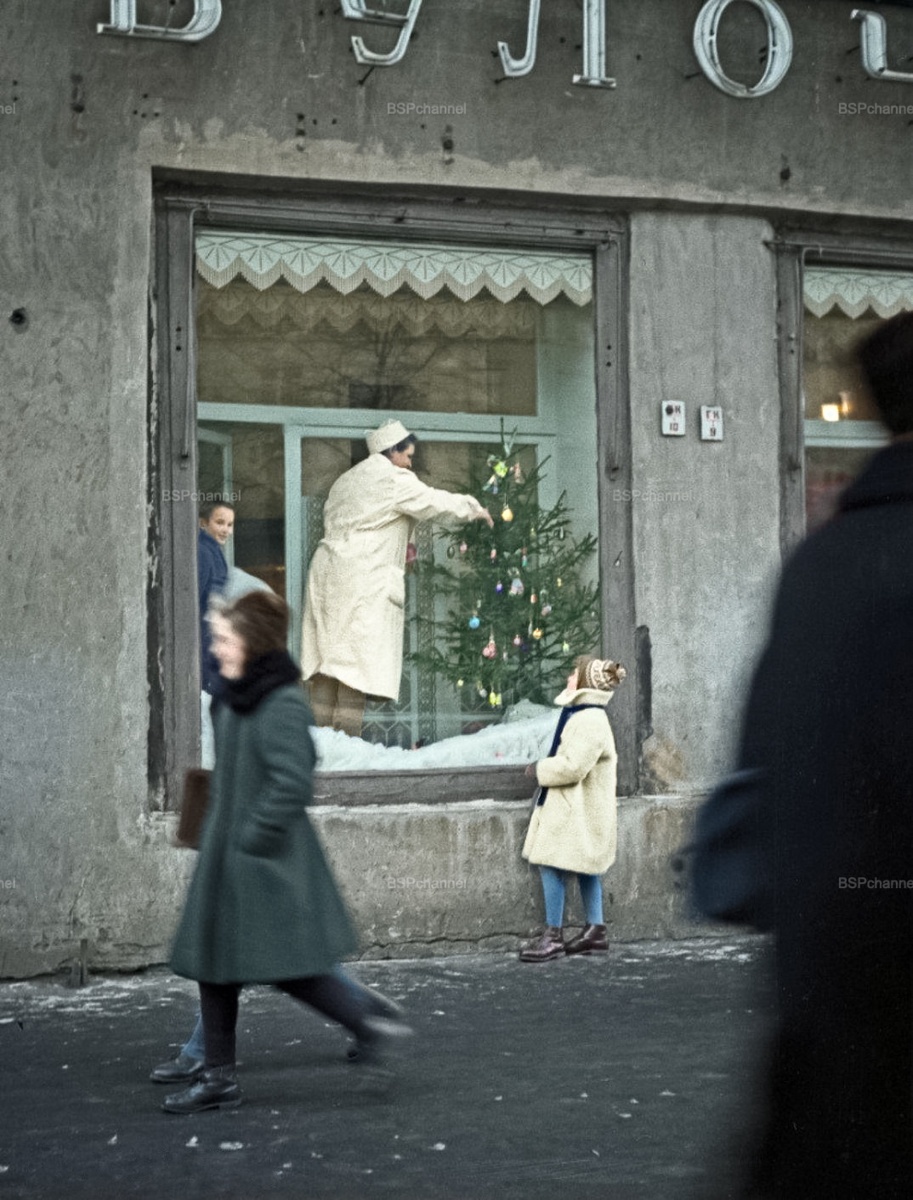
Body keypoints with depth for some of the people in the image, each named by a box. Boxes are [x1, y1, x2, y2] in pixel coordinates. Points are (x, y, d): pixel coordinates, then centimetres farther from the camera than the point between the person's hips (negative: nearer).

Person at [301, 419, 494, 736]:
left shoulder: (345, 481, 23)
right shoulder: (393, 480, -4)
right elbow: (437, 503, -3)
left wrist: (395, 550, 21)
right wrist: (475, 510, 14)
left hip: (326, 574, 9)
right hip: (363, 581, -9)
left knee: (328, 662, 6)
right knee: (357, 663, -8)